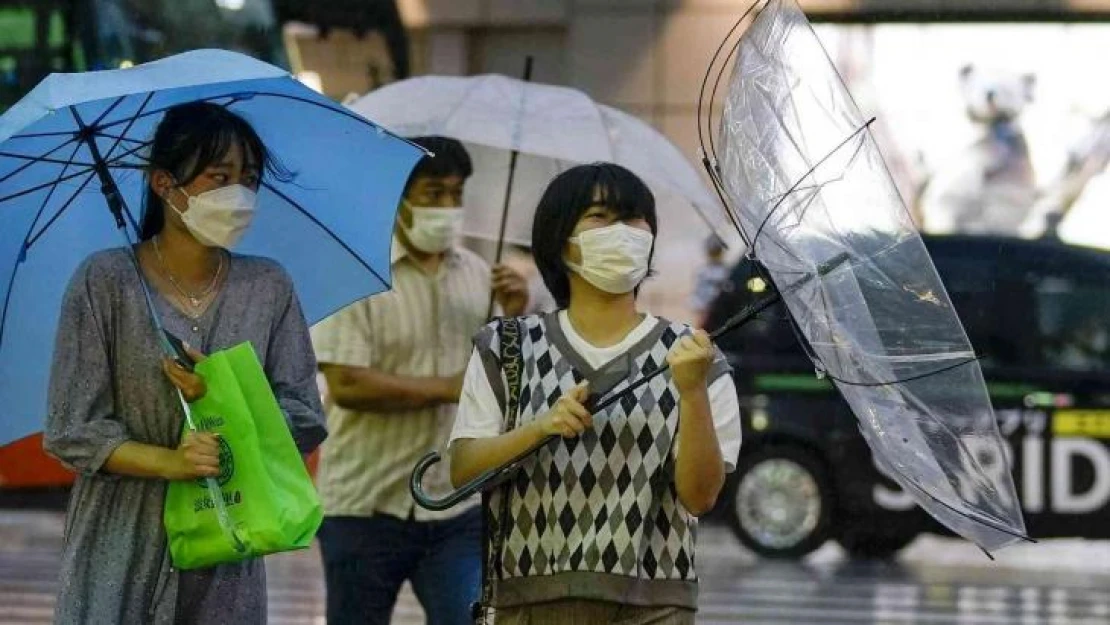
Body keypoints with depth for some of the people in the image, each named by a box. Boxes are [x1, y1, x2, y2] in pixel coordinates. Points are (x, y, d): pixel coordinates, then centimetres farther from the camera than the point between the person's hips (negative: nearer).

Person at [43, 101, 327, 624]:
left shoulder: (268, 288, 5)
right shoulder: (104, 282, -4)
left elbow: (306, 423, 4)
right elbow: (71, 432, -6)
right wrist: (170, 462, -20)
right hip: (120, 550, -2)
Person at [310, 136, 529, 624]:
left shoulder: (477, 273, 8)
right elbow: (346, 384, -19)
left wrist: (515, 316, -5)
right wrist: (447, 388, -19)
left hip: (458, 510, 4)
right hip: (366, 508, -3)